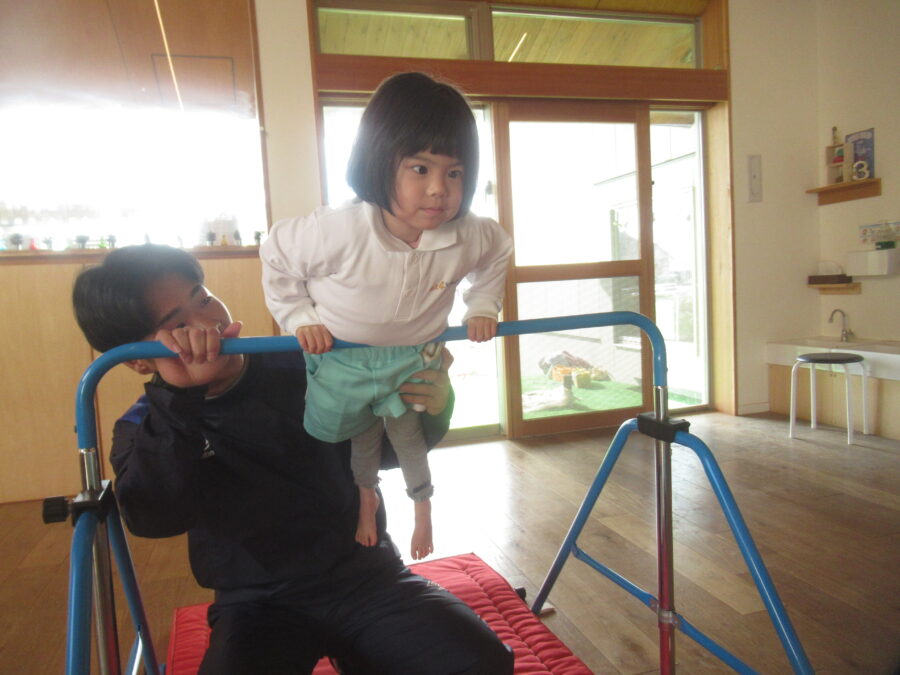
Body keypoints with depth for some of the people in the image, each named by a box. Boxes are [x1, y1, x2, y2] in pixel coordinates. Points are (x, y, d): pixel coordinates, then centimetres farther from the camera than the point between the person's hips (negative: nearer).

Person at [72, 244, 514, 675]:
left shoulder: (306, 368, -3)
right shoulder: (147, 429, -2)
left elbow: (386, 447, 7)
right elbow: (154, 518, -23)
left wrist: (432, 410, -13)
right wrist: (180, 395, -29)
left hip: (363, 573, 1)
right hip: (257, 604, 0)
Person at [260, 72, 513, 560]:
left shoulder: (467, 236, -23)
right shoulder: (338, 231, -34)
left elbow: (499, 250, 3)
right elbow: (277, 253, -15)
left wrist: (482, 307, -1)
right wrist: (299, 319, -15)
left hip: (413, 359, 2)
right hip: (341, 359, -1)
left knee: (409, 435, 17)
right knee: (361, 436, 20)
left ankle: (422, 503, 45)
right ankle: (365, 497, 49)